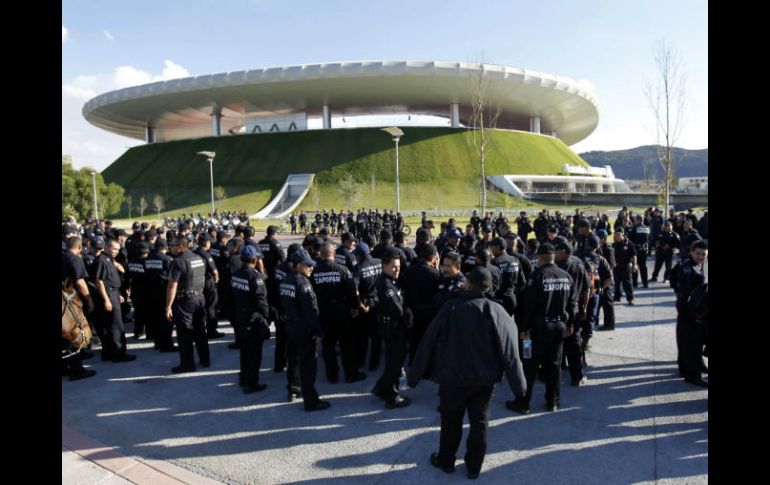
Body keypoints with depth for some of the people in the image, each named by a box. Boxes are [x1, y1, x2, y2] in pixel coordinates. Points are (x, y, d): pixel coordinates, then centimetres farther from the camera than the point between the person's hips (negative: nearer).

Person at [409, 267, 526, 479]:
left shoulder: (451, 307, -14)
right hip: (484, 378, 1)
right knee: (479, 422, 16)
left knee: (451, 420, 17)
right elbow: (509, 350, -10)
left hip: (453, 377, -1)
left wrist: (415, 374, 0)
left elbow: (429, 342, -10)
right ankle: (474, 466, 27)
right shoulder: (496, 312, -12)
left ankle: (446, 460, 33)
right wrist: (518, 383, 0)